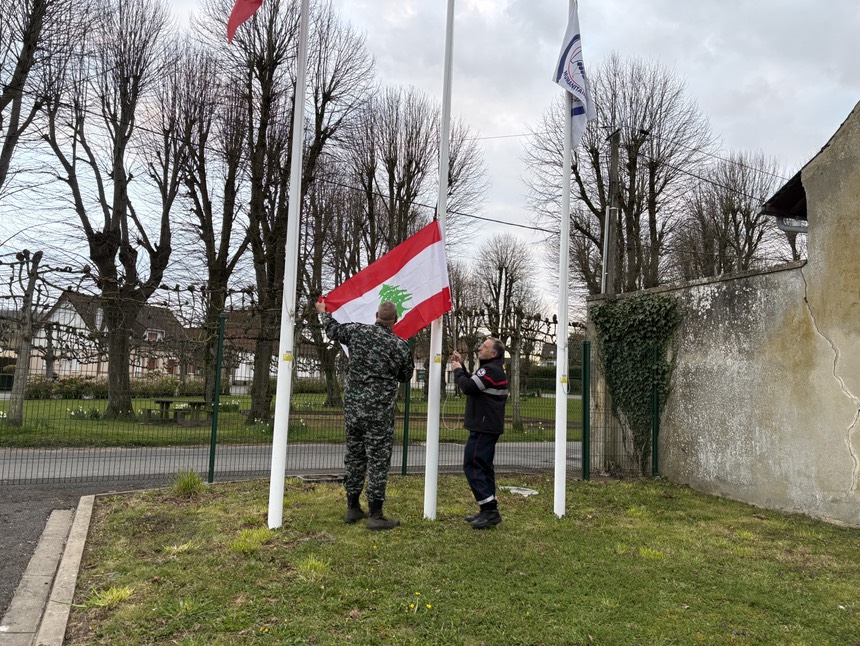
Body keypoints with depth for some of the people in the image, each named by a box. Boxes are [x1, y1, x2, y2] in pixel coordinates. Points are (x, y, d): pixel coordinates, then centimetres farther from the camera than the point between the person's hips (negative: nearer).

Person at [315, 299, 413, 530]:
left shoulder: (357, 331, -3)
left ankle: (352, 509, 25)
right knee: (378, 461, 2)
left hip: (353, 408, 4)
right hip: (379, 412, -4)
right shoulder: (401, 346, -9)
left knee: (354, 457, 15)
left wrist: (323, 312, 38)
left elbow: (332, 329, 18)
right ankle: (375, 515, 5)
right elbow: (406, 376, 7)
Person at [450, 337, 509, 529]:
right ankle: (488, 511, 18)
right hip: (488, 427, 11)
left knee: (472, 465, -10)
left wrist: (457, 370, -6)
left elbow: (468, 387, -23)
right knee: (483, 466, 14)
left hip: (483, 427, -11)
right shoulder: (493, 369, 18)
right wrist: (461, 366, 15)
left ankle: (490, 510, -11)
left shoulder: (491, 370, -16)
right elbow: (472, 383, 23)